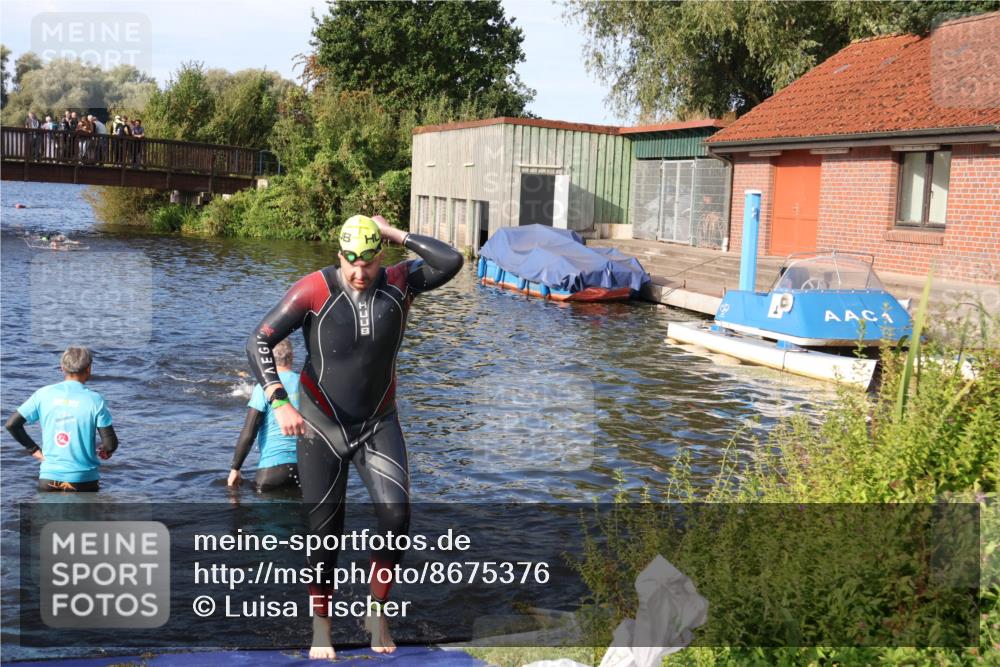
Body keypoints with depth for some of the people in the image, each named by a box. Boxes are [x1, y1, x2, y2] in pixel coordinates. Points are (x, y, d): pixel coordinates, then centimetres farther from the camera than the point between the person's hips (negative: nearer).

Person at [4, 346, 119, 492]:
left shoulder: (43, 394, -1)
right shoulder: (95, 400, -8)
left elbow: (12, 424, 1)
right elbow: (111, 443, -11)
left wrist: (33, 449, 9)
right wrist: (105, 451, 11)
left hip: (49, 478, 2)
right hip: (84, 480, -2)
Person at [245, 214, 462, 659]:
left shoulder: (399, 284, -7)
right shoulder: (314, 290, -15)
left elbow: (451, 262, -20)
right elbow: (258, 342, -14)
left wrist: (399, 236, -17)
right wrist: (279, 402, -25)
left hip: (379, 424, 2)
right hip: (321, 426, -2)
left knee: (396, 514, -15)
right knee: (325, 529, 4)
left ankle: (377, 614, 6)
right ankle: (321, 630, 21)